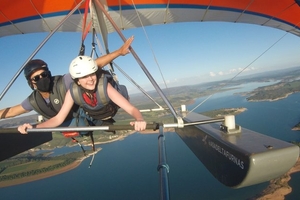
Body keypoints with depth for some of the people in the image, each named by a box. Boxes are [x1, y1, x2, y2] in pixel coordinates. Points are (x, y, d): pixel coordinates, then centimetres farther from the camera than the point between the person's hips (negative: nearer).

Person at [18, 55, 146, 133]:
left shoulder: (105, 86, -43)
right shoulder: (73, 92, -33)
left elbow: (131, 109, -49)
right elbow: (58, 119, -24)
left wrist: (139, 120, -72)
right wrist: (33, 127, -38)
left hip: (111, 113, -2)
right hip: (92, 118, 3)